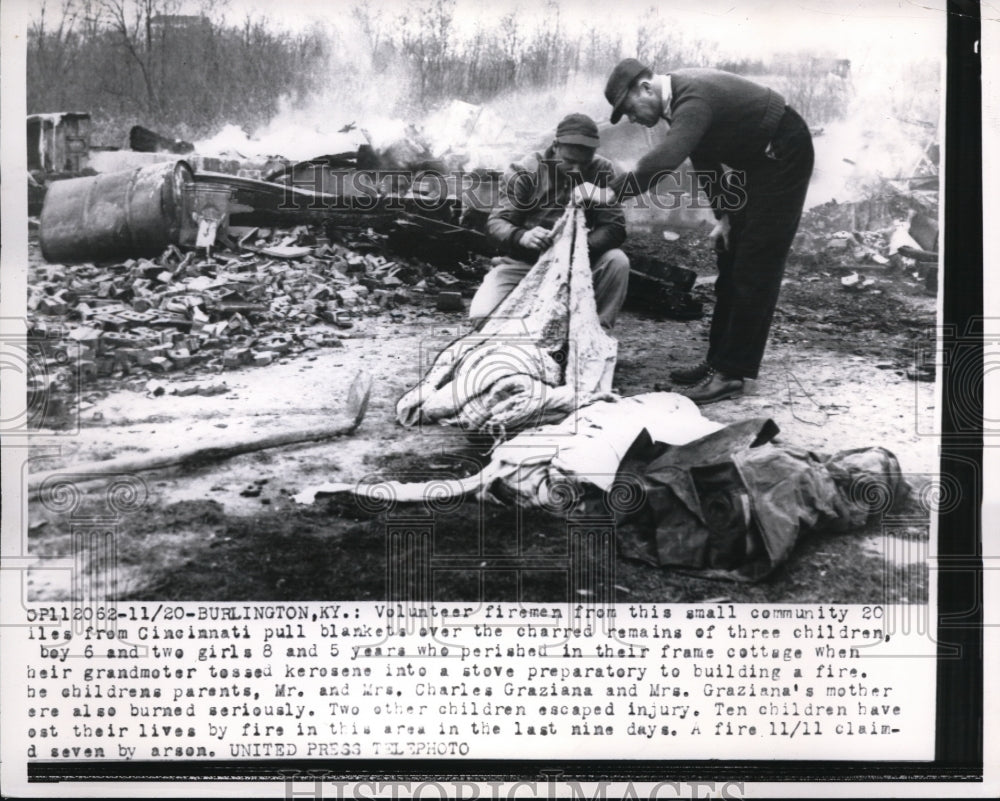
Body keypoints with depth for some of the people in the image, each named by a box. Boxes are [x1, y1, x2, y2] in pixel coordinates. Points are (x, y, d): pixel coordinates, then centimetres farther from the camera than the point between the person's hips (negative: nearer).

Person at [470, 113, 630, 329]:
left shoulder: (601, 171, -7)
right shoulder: (525, 172, -10)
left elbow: (614, 227, -13)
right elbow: (496, 222, -13)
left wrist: (586, 244, -36)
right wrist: (521, 237, -37)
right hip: (522, 263, -1)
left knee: (617, 261, -27)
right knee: (482, 315, -24)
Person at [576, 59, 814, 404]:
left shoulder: (694, 100, -31)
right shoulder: (680, 99, 0)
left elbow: (664, 159, -47)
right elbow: (705, 160, 9)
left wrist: (612, 191, -46)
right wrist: (723, 215, 5)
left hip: (783, 156, -10)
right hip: (754, 160, 10)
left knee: (755, 269, -11)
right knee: (731, 263, 11)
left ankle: (731, 373, -9)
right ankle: (719, 359, 16)